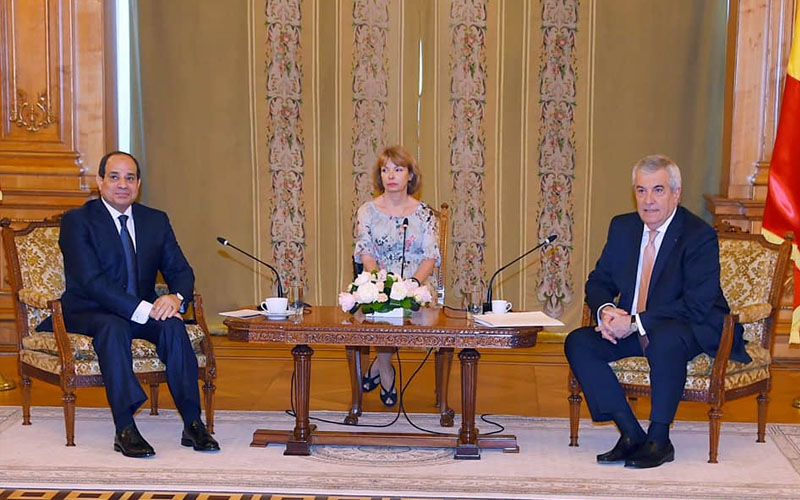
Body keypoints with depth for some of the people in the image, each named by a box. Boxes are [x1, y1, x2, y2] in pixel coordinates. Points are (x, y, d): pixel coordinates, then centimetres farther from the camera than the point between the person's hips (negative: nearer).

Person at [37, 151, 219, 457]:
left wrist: (175, 297, -19)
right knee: (113, 327, -37)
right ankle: (125, 429, -39)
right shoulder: (76, 221, -4)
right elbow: (91, 280, -17)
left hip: (144, 312, 4)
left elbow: (181, 271, 7)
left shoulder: (156, 221, 12)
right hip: (89, 313, -4)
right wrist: (142, 309, -27)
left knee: (173, 325, -27)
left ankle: (192, 424, -29)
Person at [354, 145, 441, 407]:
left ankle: (378, 364, -12)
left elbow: (431, 257, 1)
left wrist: (413, 283, -20)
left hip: (417, 283, 1)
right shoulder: (367, 211, 10)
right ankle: (385, 371, -11)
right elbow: (366, 254, -1)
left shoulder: (424, 213, 10)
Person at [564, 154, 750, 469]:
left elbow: (697, 307, -22)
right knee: (577, 343, -15)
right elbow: (598, 282, 11)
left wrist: (635, 322, -27)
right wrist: (605, 310, -14)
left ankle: (659, 440, -22)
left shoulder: (700, 236, -15)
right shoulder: (622, 227, 5)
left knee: (664, 340, -39)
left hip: (694, 331, -6)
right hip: (632, 330, 7)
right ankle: (631, 433, -15)